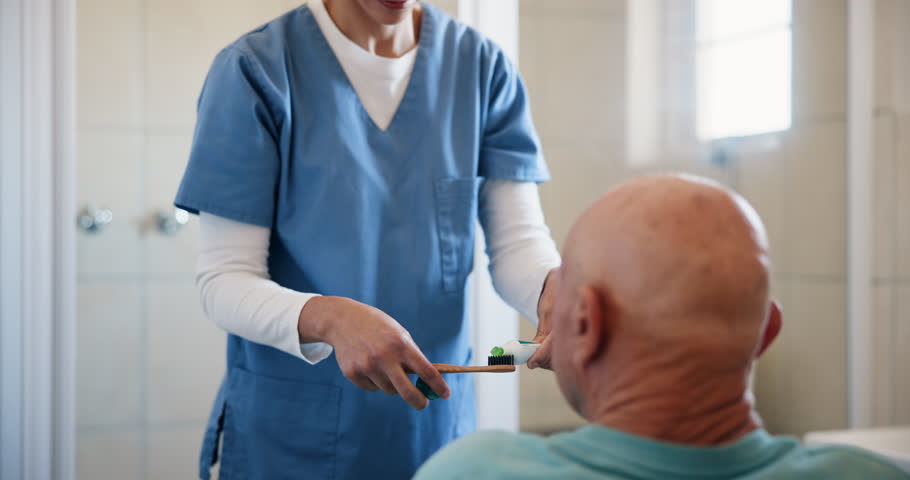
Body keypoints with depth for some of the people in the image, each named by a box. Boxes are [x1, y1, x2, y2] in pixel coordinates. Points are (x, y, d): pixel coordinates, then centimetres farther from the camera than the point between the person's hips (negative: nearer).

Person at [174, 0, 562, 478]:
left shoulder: (483, 67, -3)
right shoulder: (257, 70, -13)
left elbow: (518, 239, -6)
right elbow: (224, 281, -15)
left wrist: (554, 290, -29)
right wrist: (331, 319, -34)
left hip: (437, 418, 3)